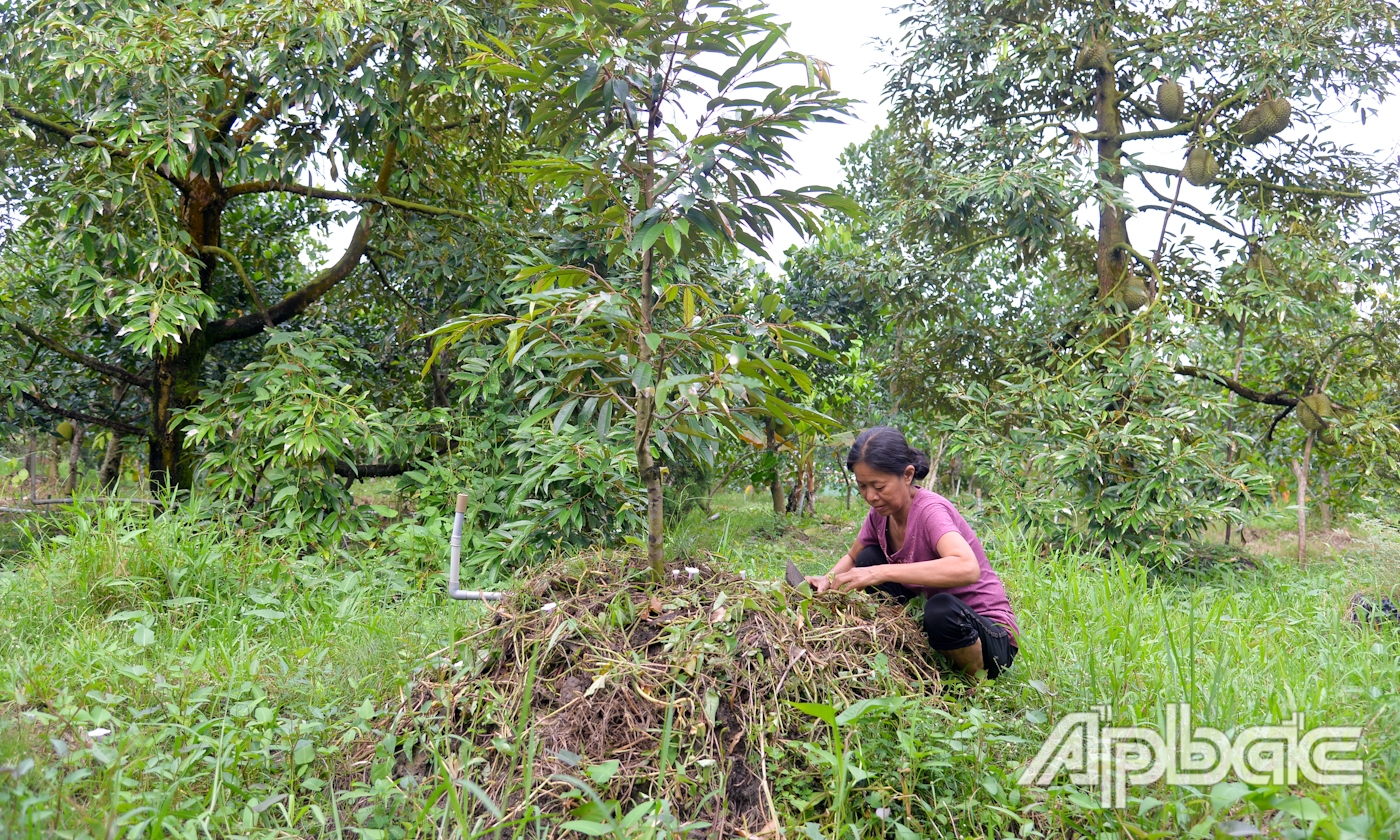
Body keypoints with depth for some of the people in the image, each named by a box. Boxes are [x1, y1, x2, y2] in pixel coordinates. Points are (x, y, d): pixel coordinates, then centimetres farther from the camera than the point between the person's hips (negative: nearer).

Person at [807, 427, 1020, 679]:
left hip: (994, 638, -6)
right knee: (869, 558, -4)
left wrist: (880, 573, -47)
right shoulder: (881, 513, -4)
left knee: (941, 609, -38)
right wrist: (828, 579, -10)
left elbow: (967, 568, -46)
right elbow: (853, 557, 14)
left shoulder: (930, 511, -26)